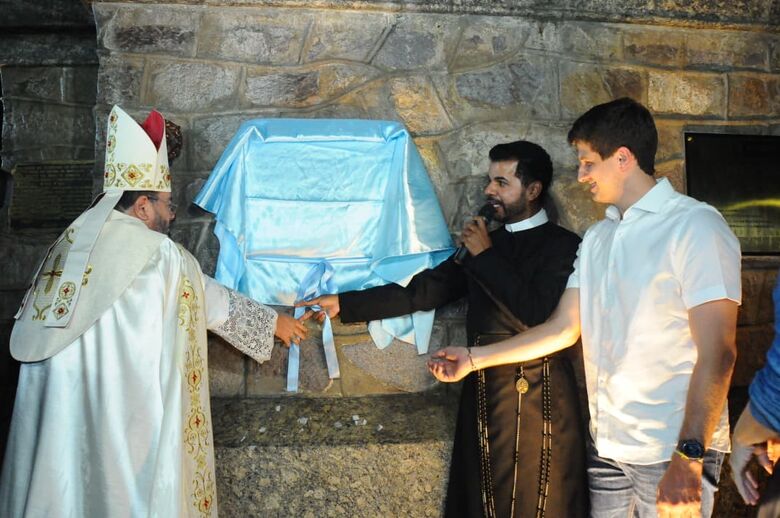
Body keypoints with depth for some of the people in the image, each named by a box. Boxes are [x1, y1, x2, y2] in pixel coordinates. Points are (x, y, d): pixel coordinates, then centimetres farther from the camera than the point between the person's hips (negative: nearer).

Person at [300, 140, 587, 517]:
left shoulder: (563, 245, -6)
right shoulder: (485, 243, 11)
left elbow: (538, 317, -20)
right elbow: (423, 290, 8)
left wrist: (486, 256, -12)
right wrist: (344, 303, 3)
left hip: (537, 397, -5)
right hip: (483, 394, 5)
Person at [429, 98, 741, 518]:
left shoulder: (694, 226, -11)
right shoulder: (596, 238, 11)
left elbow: (716, 353, -18)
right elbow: (564, 328, 11)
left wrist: (688, 459, -24)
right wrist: (475, 358, 8)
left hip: (672, 452, -6)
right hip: (605, 442, 6)